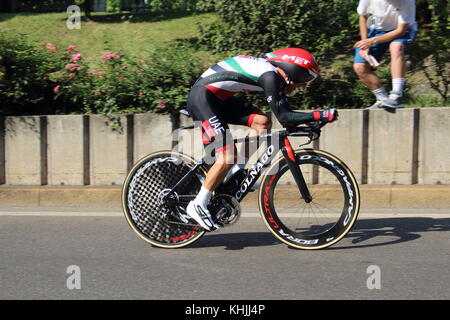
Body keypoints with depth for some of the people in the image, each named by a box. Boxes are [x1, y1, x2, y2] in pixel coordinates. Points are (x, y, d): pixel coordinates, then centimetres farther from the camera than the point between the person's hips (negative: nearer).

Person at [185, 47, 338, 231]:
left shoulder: (271, 71, 11)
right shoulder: (270, 75, -18)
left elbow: (284, 113, 22)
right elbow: (284, 118, -23)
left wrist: (311, 123, 16)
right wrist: (321, 115, -22)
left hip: (218, 98, 10)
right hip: (202, 97, -10)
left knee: (263, 122, 2)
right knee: (227, 158, -14)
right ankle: (198, 205, -4)